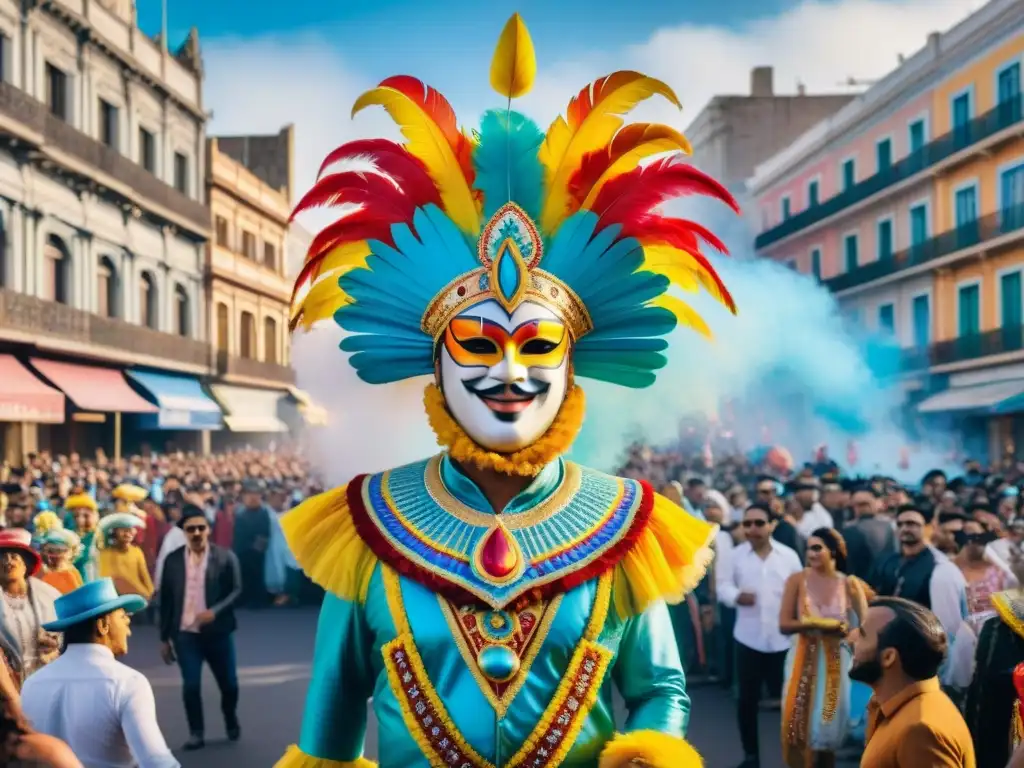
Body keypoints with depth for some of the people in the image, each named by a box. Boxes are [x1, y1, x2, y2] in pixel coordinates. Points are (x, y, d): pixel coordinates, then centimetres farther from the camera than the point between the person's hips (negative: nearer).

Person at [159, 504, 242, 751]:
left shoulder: (225, 557, -3)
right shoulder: (173, 560, 2)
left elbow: (236, 590, -4)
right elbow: (166, 600, 6)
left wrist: (215, 611, -21)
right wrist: (164, 638, 6)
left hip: (217, 631, 0)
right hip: (185, 633, 1)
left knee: (228, 683, 9)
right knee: (191, 685, -5)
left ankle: (231, 720, 37)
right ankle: (196, 733, 13)